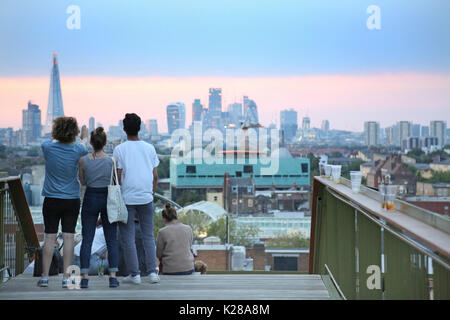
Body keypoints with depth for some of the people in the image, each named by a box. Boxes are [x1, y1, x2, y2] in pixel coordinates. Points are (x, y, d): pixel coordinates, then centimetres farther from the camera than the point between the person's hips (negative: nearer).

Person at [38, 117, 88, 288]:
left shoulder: (48, 147, -8)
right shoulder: (77, 150, -8)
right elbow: (87, 149, 16)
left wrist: (57, 135, 33)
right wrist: (83, 137, 33)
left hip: (51, 200, 1)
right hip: (72, 200, -1)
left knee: (50, 237, 5)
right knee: (68, 237, 0)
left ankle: (45, 277, 8)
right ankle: (66, 278, 1)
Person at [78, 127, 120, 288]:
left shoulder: (83, 160, -6)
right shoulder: (112, 160, -8)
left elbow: (82, 181, 5)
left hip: (90, 198, 0)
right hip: (108, 198, 0)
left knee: (87, 239, 5)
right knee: (112, 239, 6)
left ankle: (85, 277, 0)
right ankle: (113, 276, 1)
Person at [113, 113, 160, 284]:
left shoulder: (120, 149, -4)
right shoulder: (150, 148, 6)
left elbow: (118, 176, -6)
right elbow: (155, 175, 8)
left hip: (126, 198, -3)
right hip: (146, 198, 3)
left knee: (128, 237, 4)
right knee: (148, 236, 11)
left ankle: (134, 274, 4)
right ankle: (152, 272, 6)